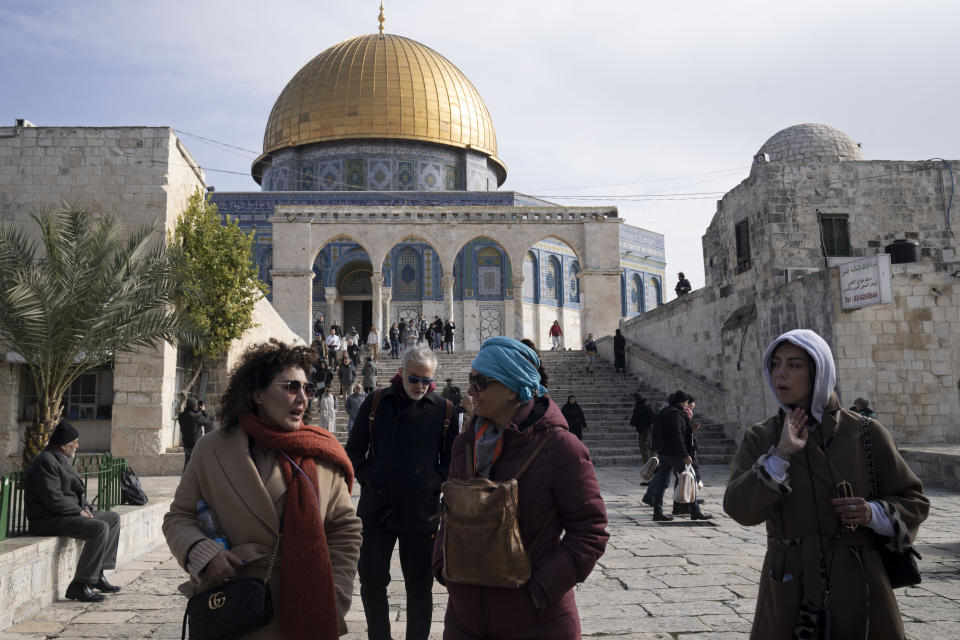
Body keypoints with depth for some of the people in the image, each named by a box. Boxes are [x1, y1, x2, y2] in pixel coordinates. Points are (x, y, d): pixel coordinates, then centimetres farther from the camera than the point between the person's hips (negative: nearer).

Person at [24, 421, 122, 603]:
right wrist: (79, 511, -15)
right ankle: (79, 586, -21)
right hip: (49, 520, -11)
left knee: (113, 519, 10)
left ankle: (98, 574, 6)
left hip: (70, 514, 11)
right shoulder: (46, 462, -16)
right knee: (100, 528, -27)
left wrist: (86, 507, 5)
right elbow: (53, 499, -24)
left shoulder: (62, 460, 18)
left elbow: (75, 491, 23)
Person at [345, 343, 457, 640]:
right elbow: (354, 450, 9)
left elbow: (452, 459, 7)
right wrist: (368, 479, -2)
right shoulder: (376, 402, 2)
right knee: (371, 582, 7)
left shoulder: (444, 410, 0)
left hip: (422, 513, 0)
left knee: (419, 587, 10)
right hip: (375, 508, 1)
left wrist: (435, 483, -6)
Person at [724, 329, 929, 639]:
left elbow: (913, 501, 6)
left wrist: (875, 513, -13)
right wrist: (780, 455, -20)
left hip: (858, 591, 0)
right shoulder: (760, 438, -1)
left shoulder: (865, 433, -2)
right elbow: (739, 509, -12)